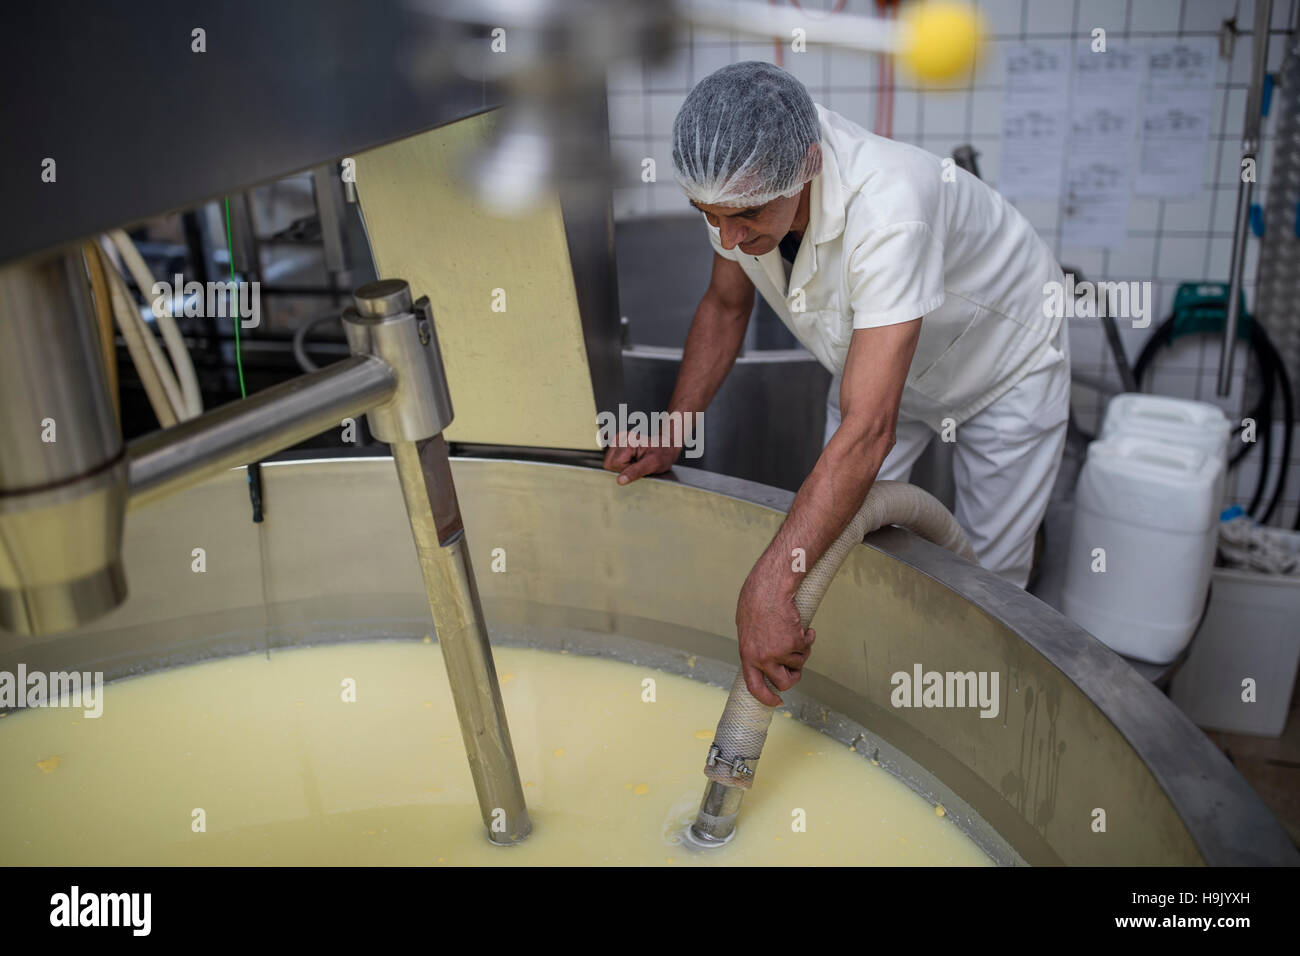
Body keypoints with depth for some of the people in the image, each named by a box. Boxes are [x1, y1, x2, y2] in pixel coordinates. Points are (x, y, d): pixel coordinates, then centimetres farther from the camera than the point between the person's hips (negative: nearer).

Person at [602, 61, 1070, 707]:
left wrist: (769, 587, -54)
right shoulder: (742, 183, -25)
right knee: (831, 539, 1)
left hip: (1004, 365, -5)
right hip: (874, 358, 5)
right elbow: (725, 306, -4)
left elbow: (866, 432, -51)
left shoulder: (888, 208, -46)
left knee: (989, 576, 3)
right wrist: (669, 438, -12)